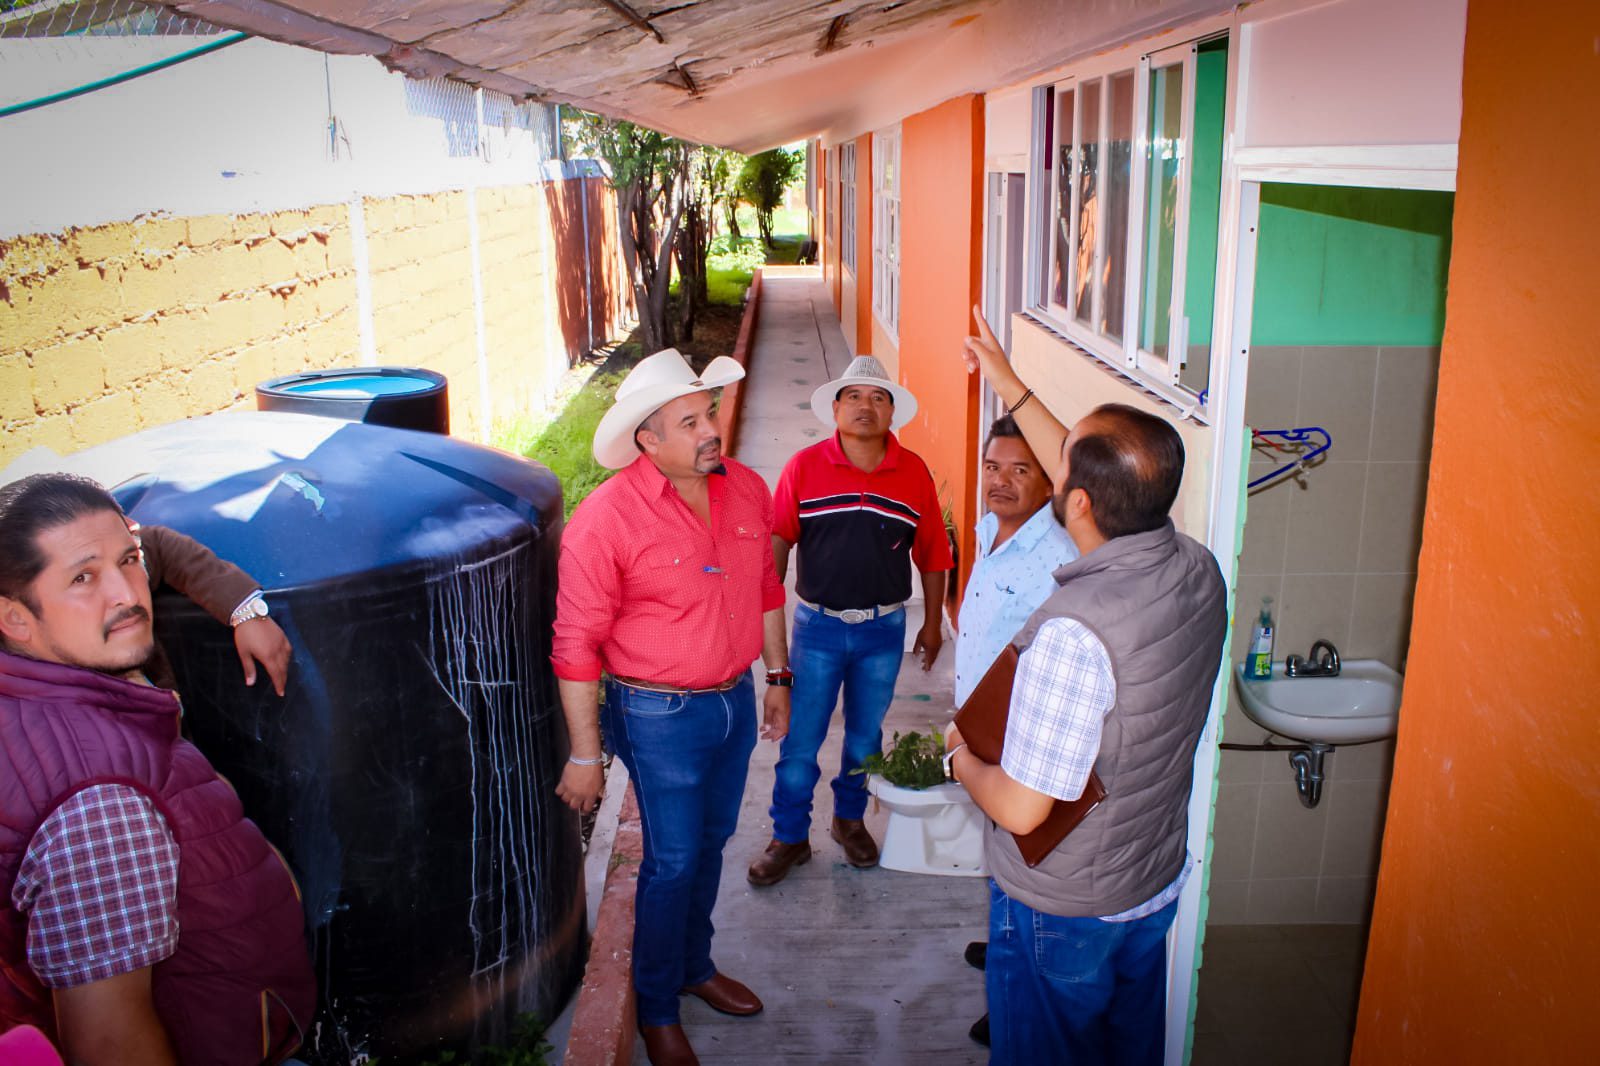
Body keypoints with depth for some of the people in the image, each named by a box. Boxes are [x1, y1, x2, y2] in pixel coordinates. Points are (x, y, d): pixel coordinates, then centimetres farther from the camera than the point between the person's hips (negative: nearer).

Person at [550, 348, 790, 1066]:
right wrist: (584, 754, -14)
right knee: (672, 863, 6)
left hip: (735, 702, 6)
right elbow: (576, 645, -17)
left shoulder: (747, 489, -4)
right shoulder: (606, 519, -22)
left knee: (709, 844, 22)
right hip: (661, 716, -5)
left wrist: (777, 676, 15)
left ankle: (695, 966, 46)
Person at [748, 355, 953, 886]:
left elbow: (932, 554, 4)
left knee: (865, 734, 17)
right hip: (818, 624, -1)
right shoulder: (804, 467, -8)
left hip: (884, 628, 2)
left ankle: (850, 818, 39)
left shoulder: (914, 473, -4)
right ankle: (790, 836, 23)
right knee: (800, 739, 5)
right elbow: (776, 544, -5)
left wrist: (932, 624, 7)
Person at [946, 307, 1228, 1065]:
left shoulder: (1074, 631, -37)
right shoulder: (1199, 572, -13)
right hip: (1157, 887, 7)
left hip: (1059, 912, -7)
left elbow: (1021, 808, -31)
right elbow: (1105, 489, 6)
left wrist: (961, 758, -9)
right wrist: (1010, 388, 14)